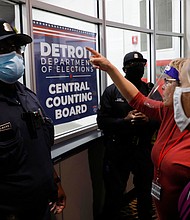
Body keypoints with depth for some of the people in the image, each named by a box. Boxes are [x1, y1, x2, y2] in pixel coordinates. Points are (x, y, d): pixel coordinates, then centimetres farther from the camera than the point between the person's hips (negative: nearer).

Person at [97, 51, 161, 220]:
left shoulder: (151, 90, 3)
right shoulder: (112, 91, -4)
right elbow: (102, 121, -8)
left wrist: (148, 120, -18)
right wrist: (125, 121, -22)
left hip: (144, 150, 3)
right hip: (117, 151, -2)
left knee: (145, 193, 22)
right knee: (114, 195, 11)